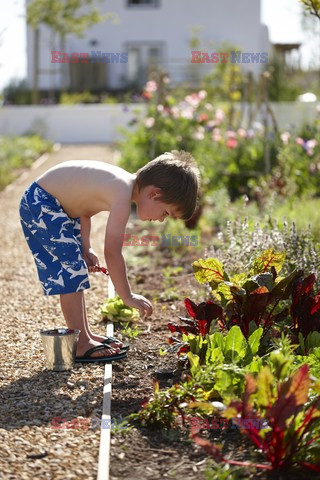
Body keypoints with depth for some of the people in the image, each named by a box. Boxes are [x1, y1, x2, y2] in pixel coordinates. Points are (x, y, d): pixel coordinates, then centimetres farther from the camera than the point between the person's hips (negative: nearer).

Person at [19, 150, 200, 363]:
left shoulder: (125, 183, 2)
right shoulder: (123, 195, -27)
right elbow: (112, 253, -29)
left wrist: (86, 248, 9)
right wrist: (128, 296, -20)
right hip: (39, 204, -11)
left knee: (75, 271, 17)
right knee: (72, 270, -11)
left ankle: (85, 335, 28)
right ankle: (80, 345, -7)